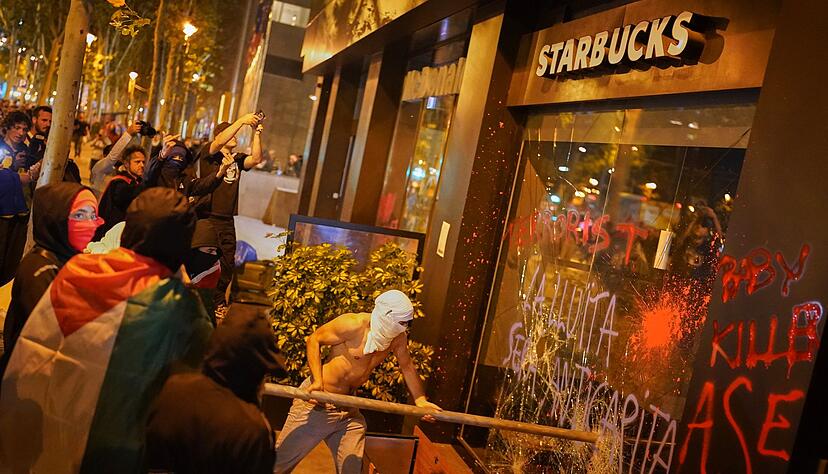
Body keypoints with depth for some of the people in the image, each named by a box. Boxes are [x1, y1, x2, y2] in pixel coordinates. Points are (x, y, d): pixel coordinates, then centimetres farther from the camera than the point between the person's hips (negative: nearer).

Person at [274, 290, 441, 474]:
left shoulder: (398, 338, -2)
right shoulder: (353, 324, -20)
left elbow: (407, 367, 15)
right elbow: (314, 340, -12)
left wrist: (420, 400, 8)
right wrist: (317, 380, -22)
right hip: (317, 400, -6)